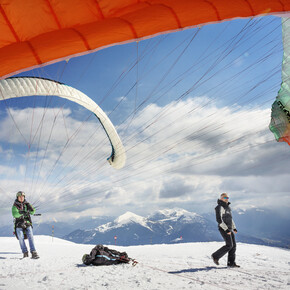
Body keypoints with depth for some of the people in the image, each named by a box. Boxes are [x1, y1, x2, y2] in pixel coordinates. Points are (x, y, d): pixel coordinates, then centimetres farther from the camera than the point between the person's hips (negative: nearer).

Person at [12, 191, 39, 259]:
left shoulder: (26, 204, 9)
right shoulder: (15, 206, 0)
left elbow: (32, 212, 1)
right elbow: (15, 214, -18)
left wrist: (29, 206, -18)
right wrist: (22, 213, -37)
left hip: (27, 223, 1)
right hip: (19, 225, -1)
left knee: (30, 237, -12)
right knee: (21, 239, -7)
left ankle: (33, 253, -17)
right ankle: (25, 253, 5)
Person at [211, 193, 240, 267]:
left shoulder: (227, 207, 16)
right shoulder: (219, 207, -13)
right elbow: (219, 219, -20)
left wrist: (234, 228, 17)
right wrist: (226, 229, -24)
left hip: (229, 229, 9)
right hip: (223, 229, -9)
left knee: (233, 245, 3)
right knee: (229, 245, -12)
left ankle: (231, 263, 7)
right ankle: (215, 256, 3)